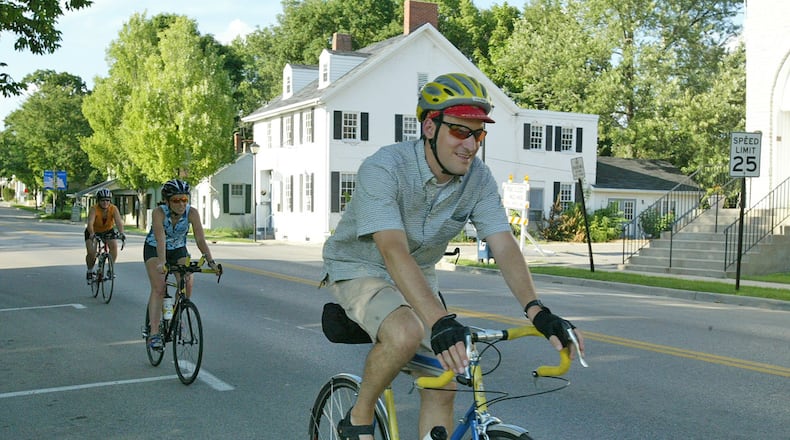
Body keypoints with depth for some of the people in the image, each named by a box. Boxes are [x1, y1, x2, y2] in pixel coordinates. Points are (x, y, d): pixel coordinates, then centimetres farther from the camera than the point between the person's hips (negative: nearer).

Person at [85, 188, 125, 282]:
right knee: (91, 252, -17)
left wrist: (121, 233, -58)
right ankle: (90, 271, 9)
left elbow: (118, 221, -40)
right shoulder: (94, 209, -30)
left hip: (108, 230, 2)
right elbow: (90, 223, -45)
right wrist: (92, 234, -63)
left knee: (114, 246, -22)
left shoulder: (113, 209, -26)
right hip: (94, 231, -2)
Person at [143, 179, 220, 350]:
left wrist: (211, 261, -40)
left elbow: (200, 240, -28)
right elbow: (160, 239, -41)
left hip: (178, 249, 3)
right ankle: (153, 333, -18)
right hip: (154, 249, -2)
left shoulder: (192, 213, -24)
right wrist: (162, 262, -55)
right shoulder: (159, 212, -30)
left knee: (188, 283, -20)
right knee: (158, 288, -20)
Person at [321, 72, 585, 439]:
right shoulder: (383, 169, -30)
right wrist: (440, 322, -53)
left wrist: (536, 311, -37)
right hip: (360, 269, -5)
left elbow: (504, 245, -21)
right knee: (406, 333, -34)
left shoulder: (479, 179, -13)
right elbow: (394, 252, -41)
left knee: (442, 387, -2)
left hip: (418, 277, 6)